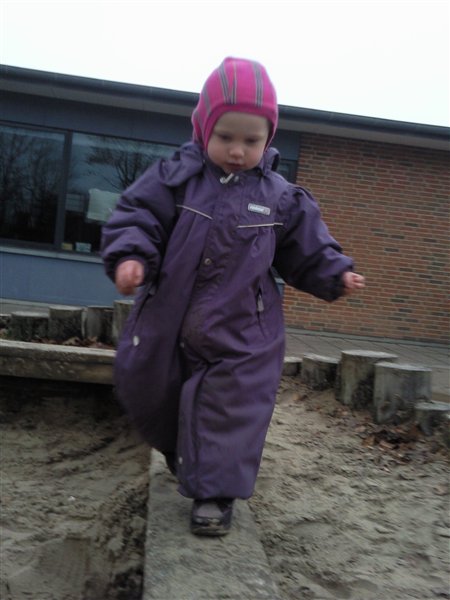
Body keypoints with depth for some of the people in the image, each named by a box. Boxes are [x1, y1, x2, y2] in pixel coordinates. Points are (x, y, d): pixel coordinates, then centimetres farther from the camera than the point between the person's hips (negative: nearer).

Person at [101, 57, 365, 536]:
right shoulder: (174, 177, -6)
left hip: (240, 334, -1)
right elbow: (136, 217, -9)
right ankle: (182, 456, 47)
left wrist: (335, 276, -5)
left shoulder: (280, 197, -1)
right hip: (168, 323, 2)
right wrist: (129, 256, -26)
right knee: (146, 394, 19)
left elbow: (307, 250, 7)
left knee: (231, 407, -2)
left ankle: (215, 490, 14)